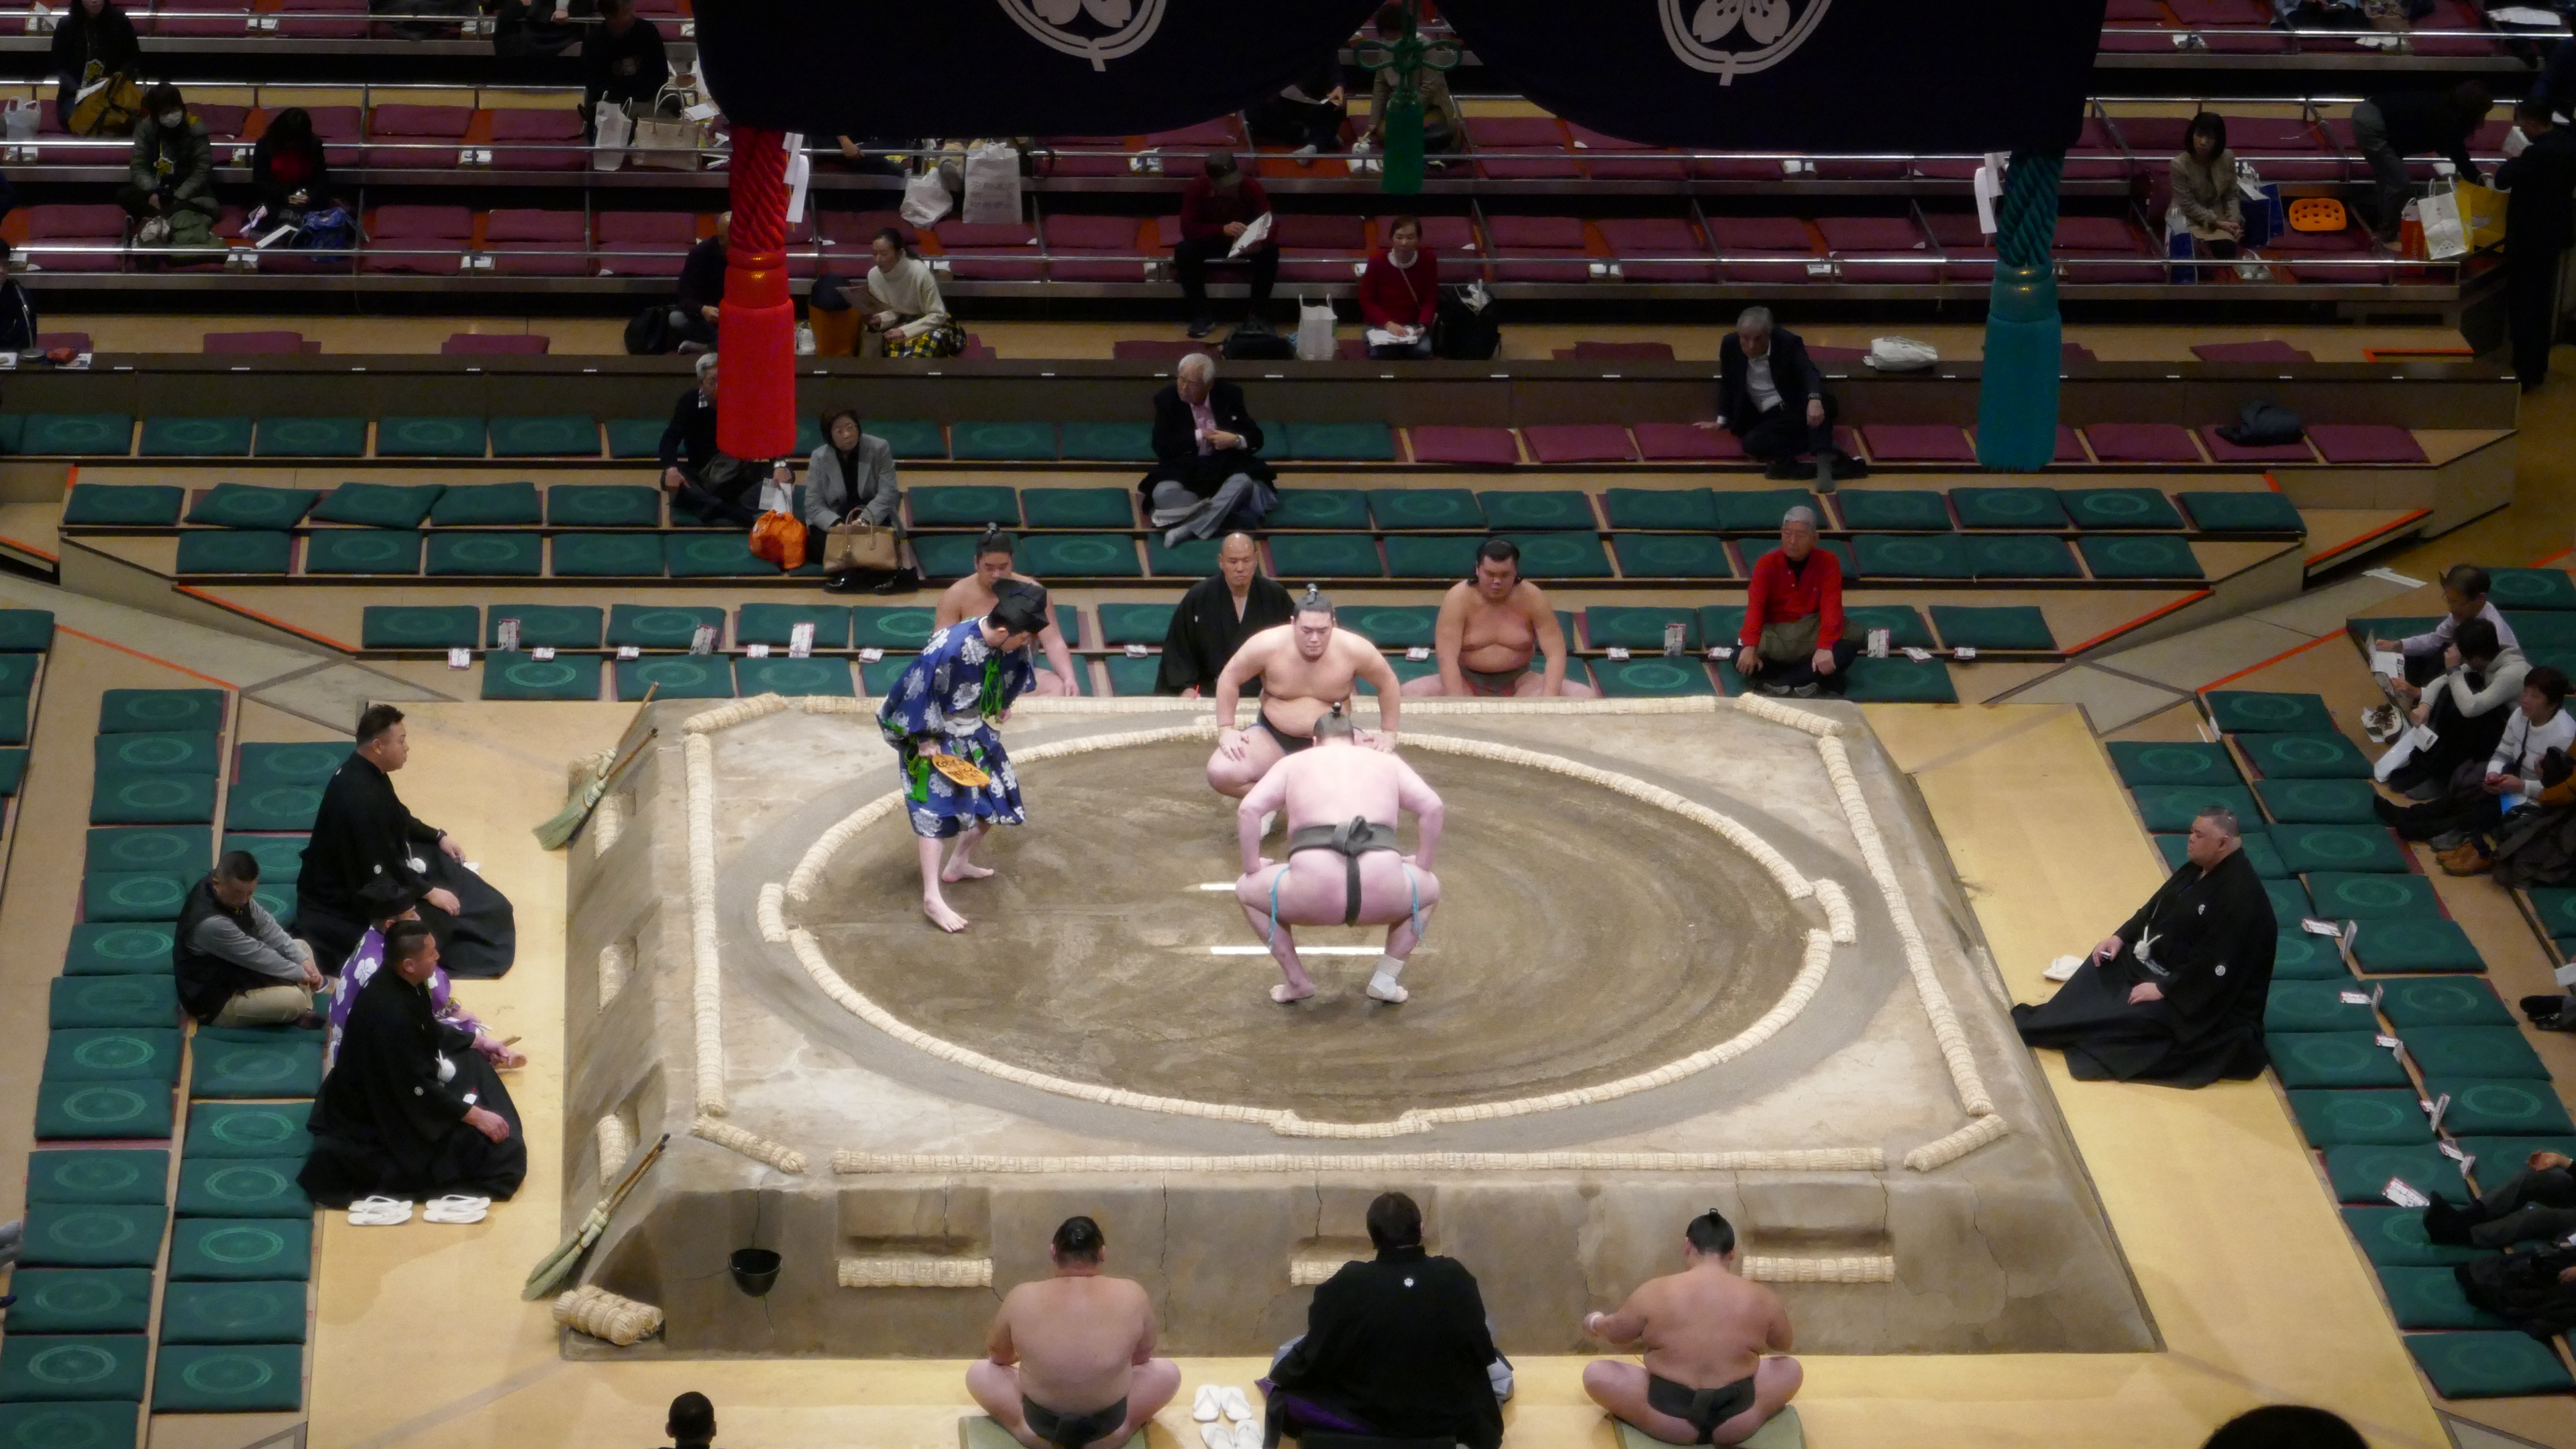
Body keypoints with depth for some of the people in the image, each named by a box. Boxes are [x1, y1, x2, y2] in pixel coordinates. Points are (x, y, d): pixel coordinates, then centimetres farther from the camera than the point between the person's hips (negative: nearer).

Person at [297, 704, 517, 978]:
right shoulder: (360, 798, -35)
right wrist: (428, 892, -21)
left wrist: (438, 837, 13)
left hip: (360, 869, 11)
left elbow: (398, 819, 16)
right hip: (346, 896, -11)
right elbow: (380, 870, -29)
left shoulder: (365, 771, -4)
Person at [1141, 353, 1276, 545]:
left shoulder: (1229, 395, 0)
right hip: (1183, 468, -1)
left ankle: (1189, 528, -33)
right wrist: (1197, 437, -14)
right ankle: (1223, 510, -25)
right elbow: (1161, 445, -8)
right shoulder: (1167, 398, -2)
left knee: (1243, 482, -35)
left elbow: (1255, 438, 3)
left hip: (1225, 466, 1)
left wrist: (1236, 441, -20)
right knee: (1163, 493, -34)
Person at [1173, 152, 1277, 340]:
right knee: (1183, 251, -31)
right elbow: (1188, 229, -29)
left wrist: (1259, 241, -47)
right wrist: (1222, 230, -44)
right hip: (1210, 242, 0)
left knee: (1270, 251, -31)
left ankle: (1255, 313, -17)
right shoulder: (1196, 189, -22)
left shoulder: (1252, 188, -20)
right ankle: (1202, 315, -21)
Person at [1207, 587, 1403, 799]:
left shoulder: (1354, 650, -16)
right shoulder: (1267, 646, -18)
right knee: (1221, 773, -25)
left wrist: (1388, 733, -2)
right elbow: (1230, 678, -4)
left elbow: (1388, 683, 0)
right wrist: (1226, 730, -7)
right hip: (1272, 738, 0)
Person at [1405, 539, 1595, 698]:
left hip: (1519, 682, 1)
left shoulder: (1533, 598, -8)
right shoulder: (1458, 599, -13)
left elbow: (1556, 653, -10)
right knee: (1409, 693, -30)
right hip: (1467, 682, -1)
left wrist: (1548, 699, -27)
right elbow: (1447, 656, -20)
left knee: (1587, 697, -22)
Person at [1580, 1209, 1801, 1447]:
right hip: (1738, 1424, 1)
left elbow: (1614, 1332, 11)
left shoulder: (1655, 1293, -7)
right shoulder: (1762, 1298, -3)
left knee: (1595, 1372, 16)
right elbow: (1782, 1346, 17)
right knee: (1791, 1368, 24)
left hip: (1668, 1421, -1)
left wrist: (1593, 1323, 34)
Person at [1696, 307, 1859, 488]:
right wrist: (1721, 420, 13)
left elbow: (1809, 372, -26)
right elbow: (1727, 384, 16)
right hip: (1768, 418, 3)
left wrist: (1814, 399, -46)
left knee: (1825, 402, -37)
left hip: (1799, 410, -3)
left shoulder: (1788, 342, -11)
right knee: (1753, 442, -32)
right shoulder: (1730, 345, -1)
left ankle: (1823, 462, -51)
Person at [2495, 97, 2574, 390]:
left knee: (2521, 305, -1)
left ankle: (2524, 373, 2)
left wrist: (2512, 162, -1)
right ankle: (2538, 368, 26)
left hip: (2529, 239, -9)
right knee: (2542, 302, 18)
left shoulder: (2538, 153, -26)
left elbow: (2501, 180, -20)